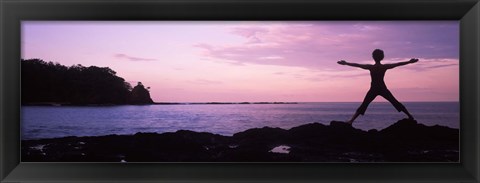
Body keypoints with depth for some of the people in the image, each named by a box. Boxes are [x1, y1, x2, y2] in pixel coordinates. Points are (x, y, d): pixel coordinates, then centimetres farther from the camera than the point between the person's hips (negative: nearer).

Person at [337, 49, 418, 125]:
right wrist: (410, 62, 15)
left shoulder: (370, 67, -11)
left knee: (363, 106, 0)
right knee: (396, 103, 15)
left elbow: (357, 65, -7)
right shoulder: (385, 67, -6)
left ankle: (351, 121, -9)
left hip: (373, 89, -2)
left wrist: (346, 63, 1)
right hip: (383, 89, 2)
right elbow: (398, 64, 3)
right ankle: (410, 116, 25)